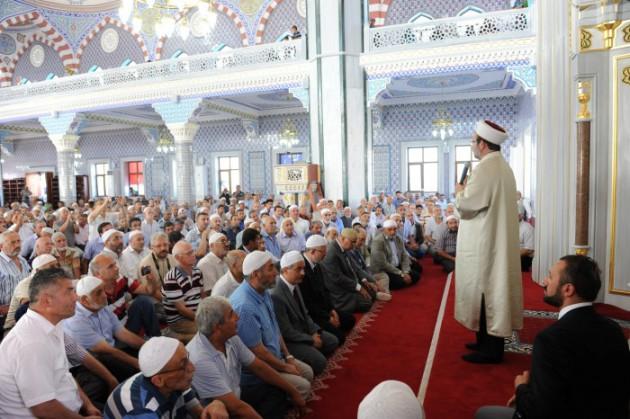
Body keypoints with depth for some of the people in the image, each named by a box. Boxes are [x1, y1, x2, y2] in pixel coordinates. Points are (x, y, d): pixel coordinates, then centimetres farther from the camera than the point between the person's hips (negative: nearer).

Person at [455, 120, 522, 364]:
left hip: (484, 244, -10)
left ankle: (490, 349, 8)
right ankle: (489, 340, 27)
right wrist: (468, 191, 16)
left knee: (484, 292, -1)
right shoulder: (503, 166, 13)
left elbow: (466, 205, -20)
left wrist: (460, 192, -1)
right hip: (497, 241, 10)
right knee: (492, 291, 16)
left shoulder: (485, 168, -19)